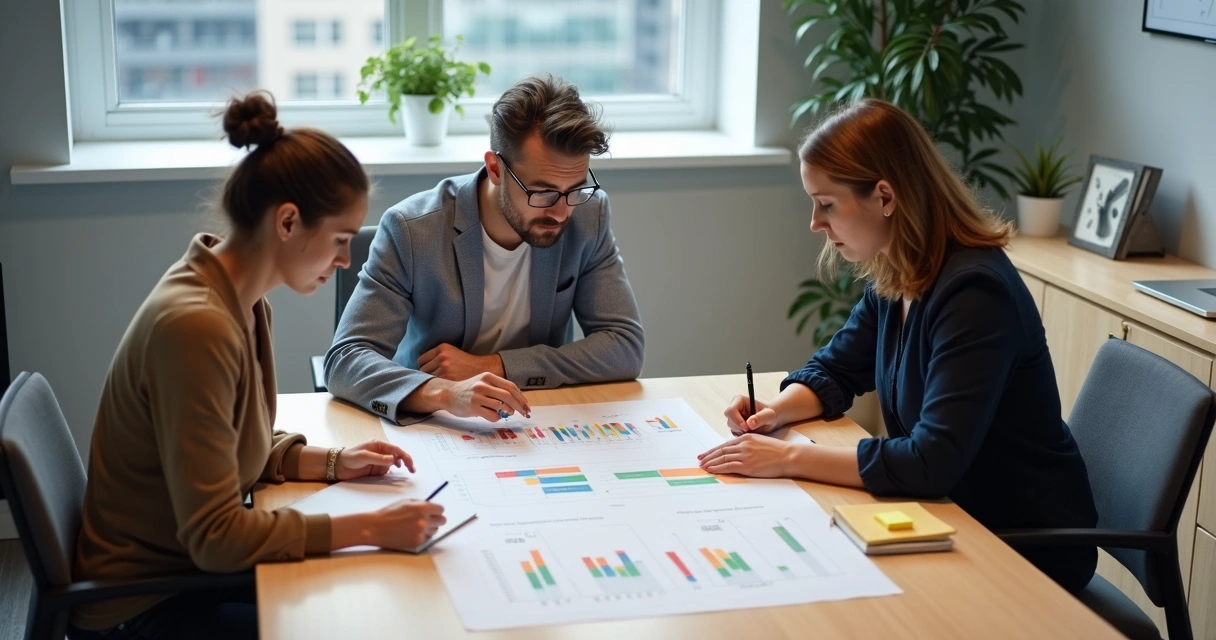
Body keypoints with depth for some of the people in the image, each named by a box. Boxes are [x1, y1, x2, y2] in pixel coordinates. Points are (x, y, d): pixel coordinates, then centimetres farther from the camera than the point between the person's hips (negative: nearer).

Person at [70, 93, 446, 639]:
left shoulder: (240, 300, -1)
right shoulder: (195, 325, -29)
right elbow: (214, 537, -28)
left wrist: (332, 462, -4)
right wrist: (369, 528, -27)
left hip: (186, 567, 8)